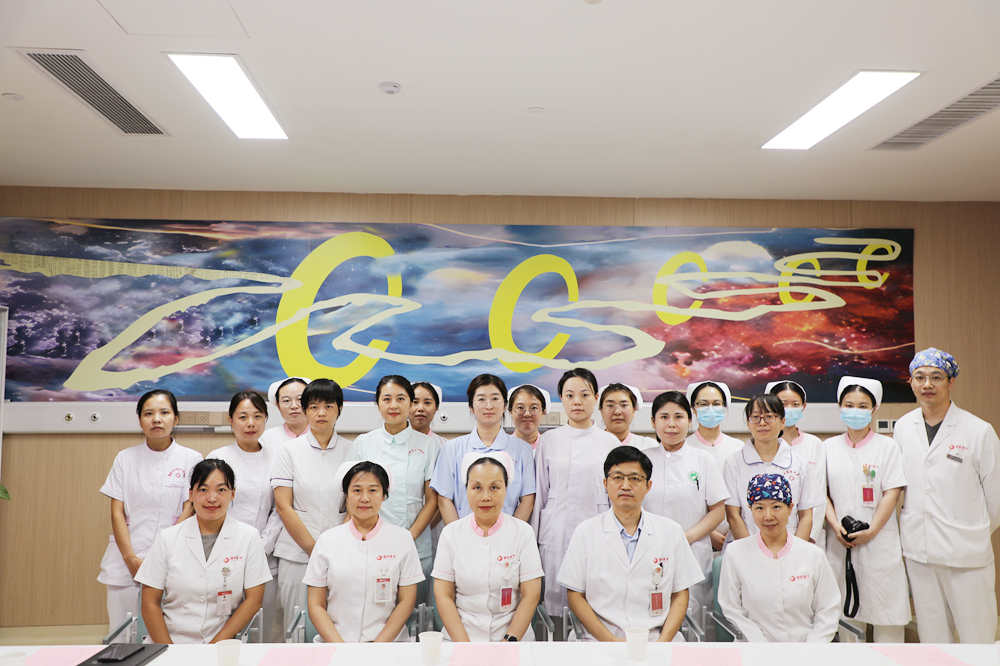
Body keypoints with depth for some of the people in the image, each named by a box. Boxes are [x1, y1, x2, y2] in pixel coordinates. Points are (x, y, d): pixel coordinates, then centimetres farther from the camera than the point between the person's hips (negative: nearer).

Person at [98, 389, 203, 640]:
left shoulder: (191, 459, 2)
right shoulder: (125, 458, 8)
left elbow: (189, 512, -1)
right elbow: (117, 512, 4)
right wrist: (131, 558, -6)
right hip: (124, 564, 2)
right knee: (122, 636, 3)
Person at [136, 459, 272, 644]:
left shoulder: (249, 537, 3)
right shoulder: (168, 538, 5)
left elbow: (254, 600, 1)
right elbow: (150, 603, 4)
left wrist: (215, 646, -8)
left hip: (223, 645, -1)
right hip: (170, 642, 1)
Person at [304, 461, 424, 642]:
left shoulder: (402, 538, 5)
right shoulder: (327, 540, 7)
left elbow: (406, 602, 4)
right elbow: (316, 606, 6)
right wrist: (341, 650, -8)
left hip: (388, 642, 0)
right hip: (333, 641, 0)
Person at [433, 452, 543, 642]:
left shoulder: (523, 532, 2)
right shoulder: (451, 533, 4)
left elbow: (531, 595, 0)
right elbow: (443, 595, 2)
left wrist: (510, 641, -10)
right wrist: (465, 647, -8)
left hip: (514, 636, 0)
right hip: (459, 638, 1)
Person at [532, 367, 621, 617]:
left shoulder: (610, 442, 5)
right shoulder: (548, 440, 6)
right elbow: (539, 492, 10)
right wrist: (532, 537, 9)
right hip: (556, 531, 1)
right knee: (555, 595, 4)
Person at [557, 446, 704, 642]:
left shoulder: (672, 531, 11)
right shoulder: (586, 532, 6)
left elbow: (680, 594, 11)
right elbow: (575, 595, 5)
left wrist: (662, 642, -4)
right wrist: (611, 641, -6)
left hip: (657, 642, 2)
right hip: (600, 643, -2)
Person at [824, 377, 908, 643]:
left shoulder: (887, 447, 2)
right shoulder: (828, 447, 8)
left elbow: (892, 493, -4)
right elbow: (821, 492, 7)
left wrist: (871, 531, -11)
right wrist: (835, 525, -6)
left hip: (879, 540, -2)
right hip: (840, 541, 2)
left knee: (885, 609, 1)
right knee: (844, 609, 6)